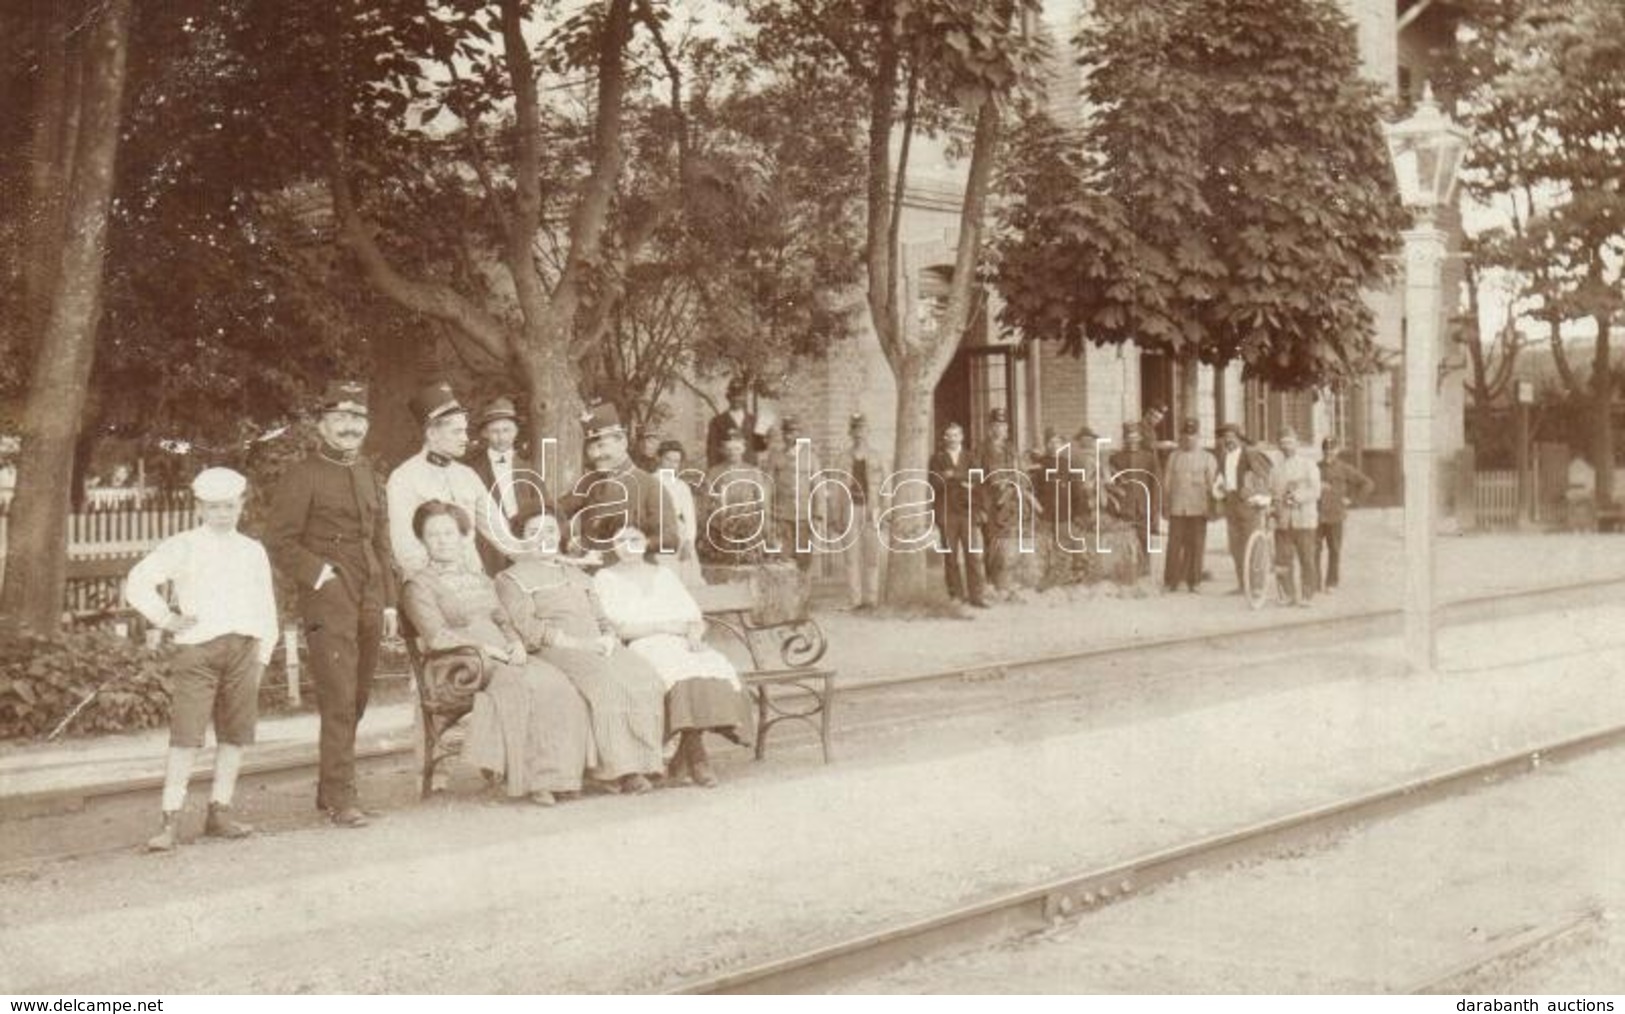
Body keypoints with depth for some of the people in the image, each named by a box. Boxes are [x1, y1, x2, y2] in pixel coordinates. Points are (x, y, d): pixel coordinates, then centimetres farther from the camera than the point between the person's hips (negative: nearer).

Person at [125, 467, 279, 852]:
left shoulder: (253, 551, 14)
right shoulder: (182, 547, 4)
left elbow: (266, 608, 15)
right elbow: (138, 582, 1)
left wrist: (261, 657, 9)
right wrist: (165, 618, -2)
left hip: (243, 649, 4)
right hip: (197, 648, -4)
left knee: (234, 734, 5)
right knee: (185, 736, -8)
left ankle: (219, 813, 14)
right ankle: (171, 821, -6)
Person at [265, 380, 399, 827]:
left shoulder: (369, 475, 18)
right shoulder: (303, 475, -2)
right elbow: (279, 540, -4)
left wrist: (389, 601, 17)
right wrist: (317, 573, -14)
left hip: (370, 600, 6)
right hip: (329, 600, -6)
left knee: (357, 699, 9)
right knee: (339, 700, -10)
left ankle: (329, 789, 20)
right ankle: (341, 798, -6)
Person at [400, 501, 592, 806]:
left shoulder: (480, 579, 27)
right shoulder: (419, 585, 5)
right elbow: (436, 636, -8)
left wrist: (516, 642, 0)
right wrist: (483, 647, -14)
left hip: (504, 656, 6)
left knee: (557, 686, -23)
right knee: (520, 686, -34)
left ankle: (550, 775, -24)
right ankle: (524, 779, -27)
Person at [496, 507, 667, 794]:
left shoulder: (575, 572, 33)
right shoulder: (511, 578, 12)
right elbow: (526, 626, -3)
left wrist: (608, 638, 1)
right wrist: (574, 643, -15)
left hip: (598, 646, 6)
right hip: (553, 651, -6)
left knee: (645, 679, -25)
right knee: (605, 681, -36)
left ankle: (640, 762, -27)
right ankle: (614, 768, -34)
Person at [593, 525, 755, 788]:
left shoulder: (664, 575, 25)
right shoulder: (605, 579, 11)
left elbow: (696, 617, 16)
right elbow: (619, 627, -3)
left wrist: (695, 633, -7)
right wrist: (665, 626, -10)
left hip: (683, 646, 5)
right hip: (641, 648, -4)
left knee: (718, 668, -28)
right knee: (684, 672, -36)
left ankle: (682, 759, -22)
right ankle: (695, 755, -26)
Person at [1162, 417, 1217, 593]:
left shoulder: (1206, 458, 7)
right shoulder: (1174, 456, 9)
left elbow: (1211, 484, 7)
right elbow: (1167, 482, 10)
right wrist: (1165, 506, 6)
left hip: (1198, 509, 0)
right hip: (1177, 508, 0)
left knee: (1195, 546, 1)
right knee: (1175, 545, -4)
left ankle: (1192, 582, 10)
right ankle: (1172, 581, 2)